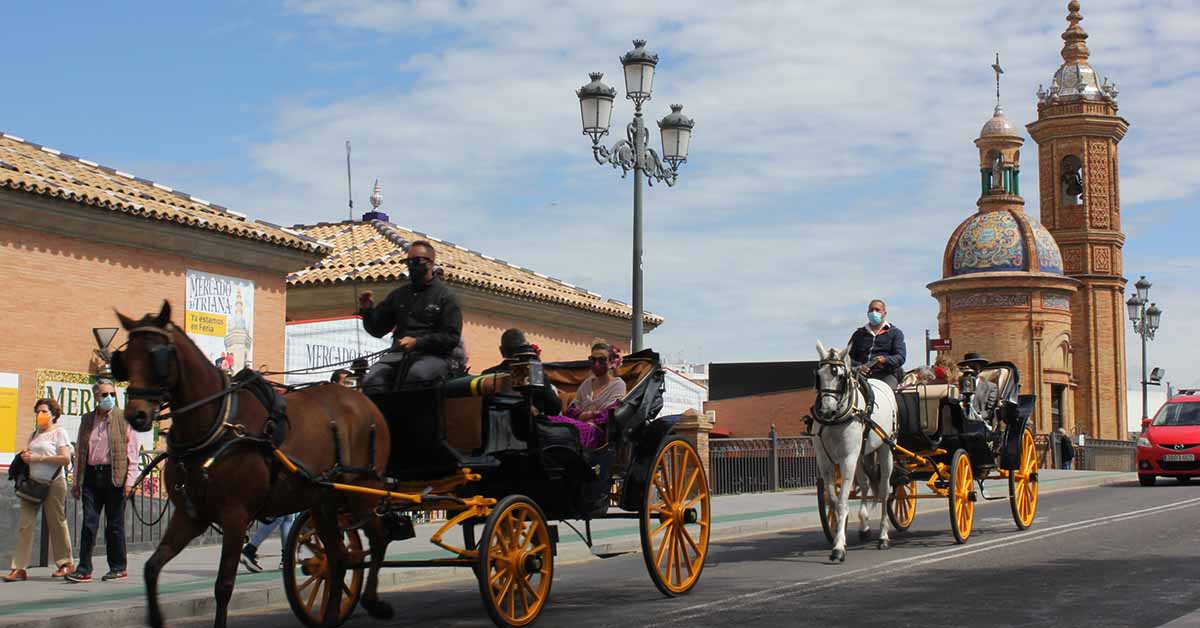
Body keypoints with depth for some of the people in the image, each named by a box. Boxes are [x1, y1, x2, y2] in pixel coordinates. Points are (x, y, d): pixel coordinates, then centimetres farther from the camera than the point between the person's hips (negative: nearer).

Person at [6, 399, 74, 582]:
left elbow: (66, 458, -12)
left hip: (53, 483, -6)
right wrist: (24, 457, 1)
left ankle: (66, 563, 14)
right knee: (25, 524, -4)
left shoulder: (59, 432, -1)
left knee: (56, 523, 1)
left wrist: (38, 458, -15)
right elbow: (28, 455, 26)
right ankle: (19, 568, -6)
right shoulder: (34, 435, 19)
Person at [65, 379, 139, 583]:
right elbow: (79, 451, 17)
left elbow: (132, 450, 0)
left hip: (115, 476, -3)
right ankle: (84, 569, 0)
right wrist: (77, 481, 12)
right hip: (91, 475, 3)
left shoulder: (124, 419, 3)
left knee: (114, 523, 3)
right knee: (89, 522, -1)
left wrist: (130, 480, -8)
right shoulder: (87, 420, 13)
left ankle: (118, 568, 12)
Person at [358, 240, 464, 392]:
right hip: (398, 354, 4)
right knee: (373, 379, -27)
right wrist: (367, 310, 6)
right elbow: (377, 330, 26)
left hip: (433, 355, -4)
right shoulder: (399, 294, 23)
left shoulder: (445, 296, 8)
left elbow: (451, 338, -2)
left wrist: (417, 342, -12)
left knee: (416, 374, -39)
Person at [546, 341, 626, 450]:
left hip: (596, 434, -5)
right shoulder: (587, 383, 25)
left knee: (555, 421, -34)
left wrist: (581, 415, 2)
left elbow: (607, 416, -5)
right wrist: (591, 414, -1)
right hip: (578, 426, 5)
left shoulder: (618, 384, 9)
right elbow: (570, 411, 16)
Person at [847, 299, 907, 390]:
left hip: (886, 375, -2)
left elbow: (900, 358, 4)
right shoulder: (859, 334, 25)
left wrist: (885, 360, -18)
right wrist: (858, 366, -7)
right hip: (862, 375, 2)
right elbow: (849, 356, 16)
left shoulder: (895, 333, 17)